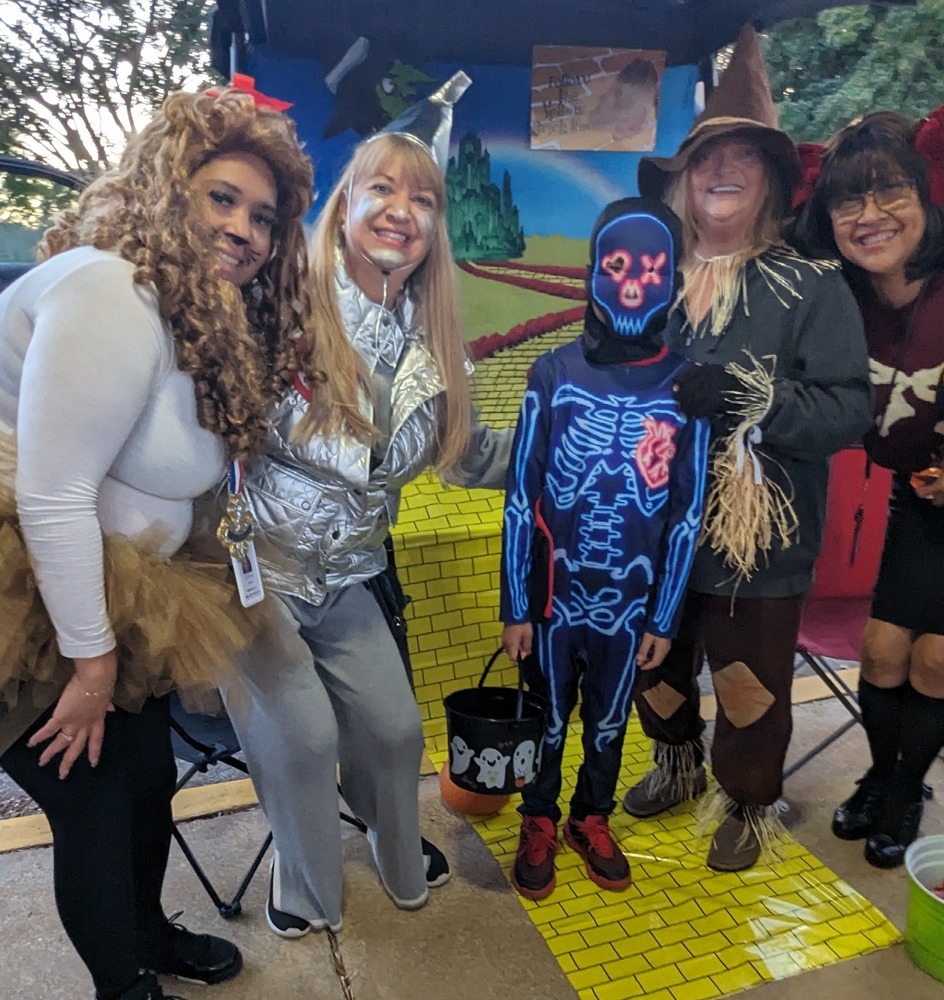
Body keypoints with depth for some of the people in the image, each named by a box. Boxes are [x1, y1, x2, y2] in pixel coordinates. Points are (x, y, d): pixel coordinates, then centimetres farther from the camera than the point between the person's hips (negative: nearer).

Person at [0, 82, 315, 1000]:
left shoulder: (207, 320, 7)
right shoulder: (112, 294, -23)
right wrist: (90, 656, -18)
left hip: (109, 603, 9)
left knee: (149, 776, 20)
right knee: (94, 808, 5)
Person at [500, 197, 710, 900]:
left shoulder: (687, 385, -8)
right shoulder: (555, 374, -11)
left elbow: (688, 512, -2)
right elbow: (520, 499, -6)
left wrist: (664, 618, 1)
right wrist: (514, 608, -5)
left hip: (629, 601, 1)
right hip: (553, 596, -1)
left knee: (610, 722, 21)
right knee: (547, 719, 18)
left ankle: (592, 820, 46)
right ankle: (539, 823, 43)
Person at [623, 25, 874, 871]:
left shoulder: (810, 287, -9)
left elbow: (851, 408, -15)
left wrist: (751, 395, -27)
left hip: (759, 538, -4)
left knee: (749, 687, 10)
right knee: (655, 665, 20)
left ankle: (748, 804, 39)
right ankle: (677, 764, 50)